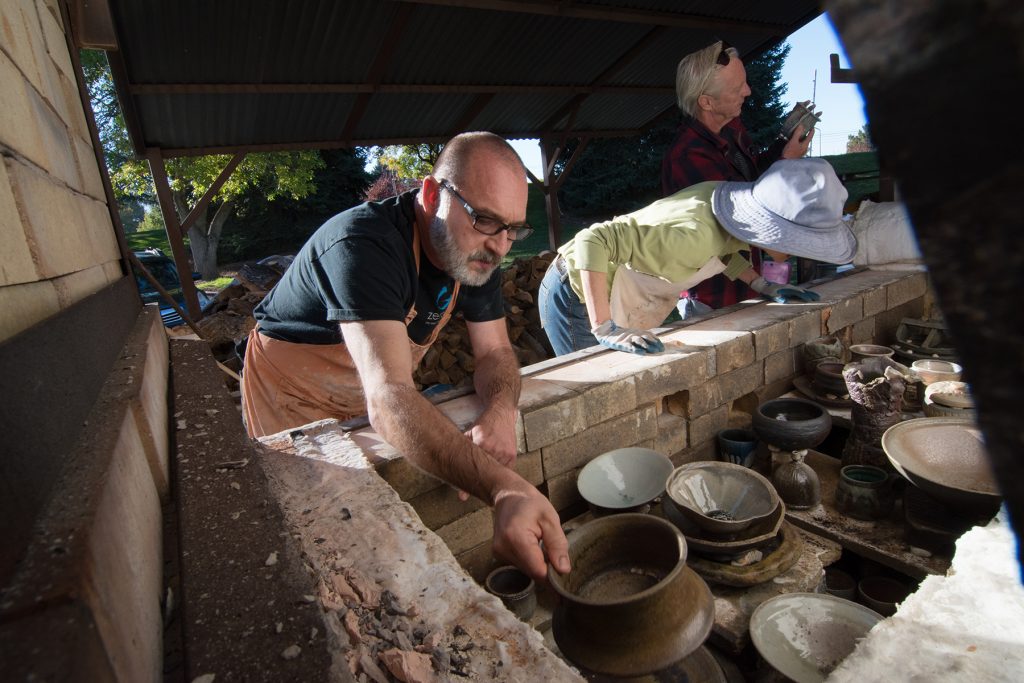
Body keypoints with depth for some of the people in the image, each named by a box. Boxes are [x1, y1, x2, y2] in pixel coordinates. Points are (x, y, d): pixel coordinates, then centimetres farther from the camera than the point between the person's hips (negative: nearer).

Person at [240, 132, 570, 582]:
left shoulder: (477, 253, -15)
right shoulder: (364, 246, -39)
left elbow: (495, 352, -11)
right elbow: (388, 398, -52)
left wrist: (500, 412, -36)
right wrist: (503, 489, -65)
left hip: (370, 406, 6)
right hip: (293, 399, -5)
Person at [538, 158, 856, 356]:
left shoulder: (728, 197, -9)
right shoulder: (693, 234, -34)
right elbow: (593, 240, -40)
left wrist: (763, 285, 3)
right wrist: (606, 330, -42)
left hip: (618, 304, 8)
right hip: (578, 297, -8)